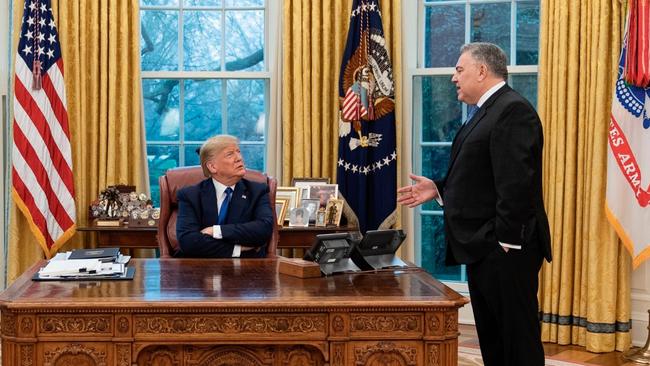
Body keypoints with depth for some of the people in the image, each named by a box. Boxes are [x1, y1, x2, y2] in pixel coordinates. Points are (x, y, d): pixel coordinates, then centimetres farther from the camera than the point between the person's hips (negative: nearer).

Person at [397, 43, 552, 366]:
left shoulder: (513, 110, -14)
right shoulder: (486, 112, 19)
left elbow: (516, 182, -23)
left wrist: (507, 241, -23)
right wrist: (439, 190, 12)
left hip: (505, 251, -11)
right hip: (482, 249, 11)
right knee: (491, 340, 16)